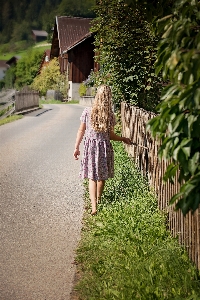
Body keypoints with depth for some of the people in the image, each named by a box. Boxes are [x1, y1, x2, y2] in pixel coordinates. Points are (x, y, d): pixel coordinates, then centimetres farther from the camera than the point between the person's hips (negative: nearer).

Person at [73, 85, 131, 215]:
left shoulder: (87, 111, -8)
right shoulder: (110, 115, -8)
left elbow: (81, 131, -3)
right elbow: (111, 136, -2)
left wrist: (77, 147, 6)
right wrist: (124, 139, 16)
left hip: (90, 146, -1)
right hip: (104, 147, 1)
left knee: (92, 177, 3)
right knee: (102, 176, 18)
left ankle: (94, 206, -8)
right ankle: (98, 201, 36)